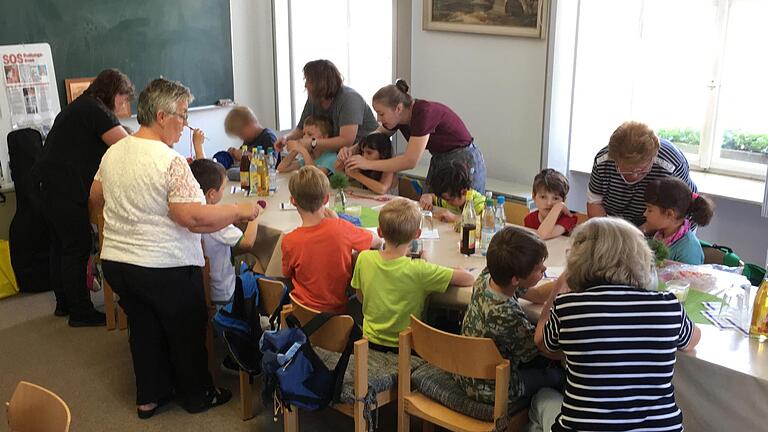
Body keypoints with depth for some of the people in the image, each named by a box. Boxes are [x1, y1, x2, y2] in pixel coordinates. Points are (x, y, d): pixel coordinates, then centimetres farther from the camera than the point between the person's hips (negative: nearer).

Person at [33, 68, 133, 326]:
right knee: (77, 247, -5)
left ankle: (64, 303, 27)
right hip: (65, 187, -11)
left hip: (49, 184, 11)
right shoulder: (96, 111, -12)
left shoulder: (81, 107, 20)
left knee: (61, 244, 17)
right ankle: (80, 312, 2)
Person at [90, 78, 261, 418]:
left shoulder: (113, 152, 2)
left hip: (115, 262, 7)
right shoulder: (171, 162, -22)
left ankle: (149, 396, 33)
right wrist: (241, 211, -16)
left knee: (143, 329, 21)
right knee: (186, 333, 13)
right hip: (166, 268, -7)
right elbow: (194, 218, -27)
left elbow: (96, 197, 16)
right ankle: (197, 396, 29)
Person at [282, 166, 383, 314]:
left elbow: (288, 275, 1)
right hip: (341, 307, 1)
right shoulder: (341, 229, -21)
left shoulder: (289, 241, -20)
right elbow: (377, 241, -2)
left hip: (306, 311, 0)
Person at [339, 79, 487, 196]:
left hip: (464, 160, -8)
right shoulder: (397, 117, -5)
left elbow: (410, 161, -30)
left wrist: (368, 163, -26)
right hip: (438, 161, 8)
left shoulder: (424, 112, -28)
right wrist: (352, 150, -7)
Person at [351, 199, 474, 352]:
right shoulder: (418, 270, -29)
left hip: (371, 340, 4)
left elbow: (361, 297, 0)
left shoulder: (364, 259, -17)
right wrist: (427, 265, -10)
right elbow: (468, 279, -25)